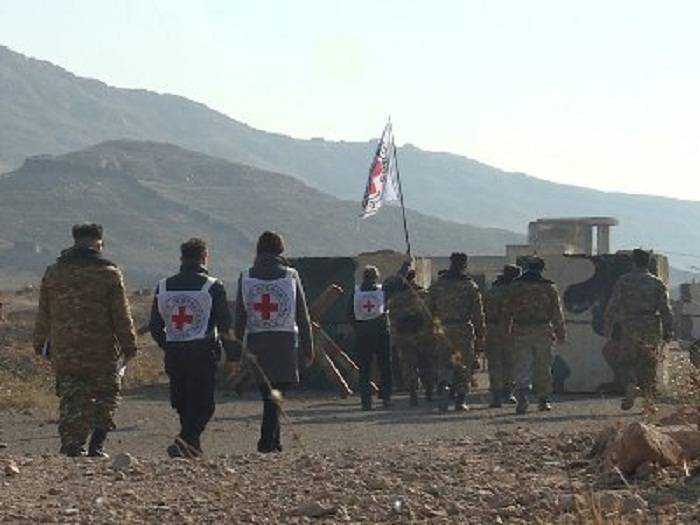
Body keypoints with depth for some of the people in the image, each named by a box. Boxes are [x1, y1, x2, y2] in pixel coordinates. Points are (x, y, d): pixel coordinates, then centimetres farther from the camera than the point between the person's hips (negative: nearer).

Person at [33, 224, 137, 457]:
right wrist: (129, 346, 2)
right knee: (106, 397, 11)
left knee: (71, 405, 7)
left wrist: (40, 343, 20)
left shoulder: (53, 272, 6)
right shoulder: (108, 273, -5)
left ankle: (72, 449, 1)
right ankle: (96, 445, -2)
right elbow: (121, 315, -5)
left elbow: (43, 314, 11)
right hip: (102, 354, -3)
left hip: (64, 354, 3)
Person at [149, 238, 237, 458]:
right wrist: (231, 357, 2)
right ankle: (186, 440, -20)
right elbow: (225, 325, -5)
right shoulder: (213, 287, -4)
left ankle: (193, 445, 19)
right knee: (203, 404, -2)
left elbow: (155, 327, 11)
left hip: (173, 355, 4)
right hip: (203, 354, -4)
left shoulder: (163, 287, 8)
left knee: (183, 404, 15)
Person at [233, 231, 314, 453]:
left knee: (268, 394, 13)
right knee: (276, 395, 0)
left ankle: (273, 440, 19)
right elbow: (303, 317, 2)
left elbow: (239, 318, 3)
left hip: (256, 344, 2)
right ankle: (268, 440, -10)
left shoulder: (245, 278, 2)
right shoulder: (291, 276, -1)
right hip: (285, 342, -2)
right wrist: (308, 349, 8)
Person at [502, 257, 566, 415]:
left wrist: (509, 327, 22)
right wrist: (561, 333, 9)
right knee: (543, 368, 10)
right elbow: (557, 313, 2)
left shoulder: (515, 286, 3)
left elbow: (506, 310, 9)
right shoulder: (549, 287, 0)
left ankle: (522, 398, -20)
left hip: (521, 332, 0)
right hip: (543, 331, 0)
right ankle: (543, 400, 15)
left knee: (522, 366, -2)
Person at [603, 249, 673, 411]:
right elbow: (666, 309, 0)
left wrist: (608, 327, 5)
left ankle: (630, 386, -20)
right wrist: (668, 331, 3)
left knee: (626, 362, 7)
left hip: (630, 328, -1)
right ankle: (648, 400, 9)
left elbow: (613, 306, -1)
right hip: (652, 329, 1)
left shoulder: (623, 281, 2)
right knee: (650, 364, 10)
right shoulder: (657, 283, 4)